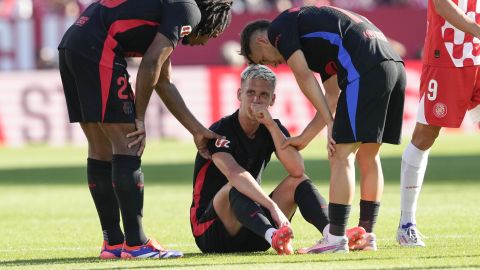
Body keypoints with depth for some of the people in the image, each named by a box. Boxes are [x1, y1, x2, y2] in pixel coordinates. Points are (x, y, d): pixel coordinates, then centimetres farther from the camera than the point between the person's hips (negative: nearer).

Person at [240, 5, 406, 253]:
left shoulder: (279, 28, 9)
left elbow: (304, 77, -2)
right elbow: (332, 97, 33)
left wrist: (331, 123, -1)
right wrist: (304, 138, 36)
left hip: (365, 71, -9)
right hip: (395, 65, 9)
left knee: (342, 156, -4)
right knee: (368, 157, 16)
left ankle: (336, 239, -5)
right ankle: (366, 237, 20)